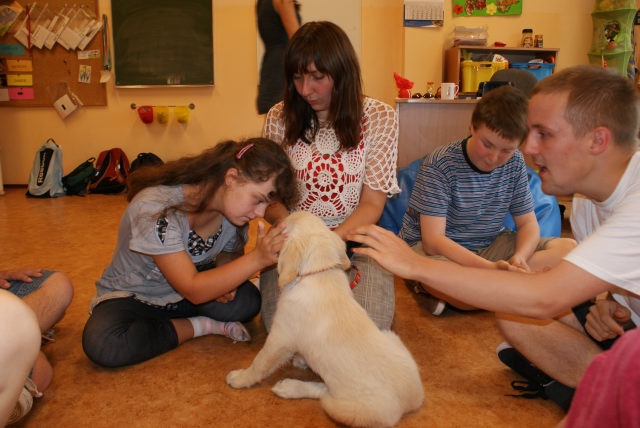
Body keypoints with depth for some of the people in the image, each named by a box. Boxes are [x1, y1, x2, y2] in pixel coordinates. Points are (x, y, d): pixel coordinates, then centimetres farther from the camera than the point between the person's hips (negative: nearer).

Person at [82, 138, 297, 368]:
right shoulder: (155, 208, -34)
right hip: (131, 298, -3)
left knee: (247, 301, -24)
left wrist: (223, 281, -19)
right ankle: (201, 327, -16)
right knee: (102, 343, -35)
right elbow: (193, 290, -34)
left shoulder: (233, 205, -14)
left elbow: (228, 254, 6)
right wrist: (257, 258, -45)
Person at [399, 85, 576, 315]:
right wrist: (490, 268, -37)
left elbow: (528, 223, 4)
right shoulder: (439, 164, -18)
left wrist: (520, 256, -20)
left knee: (568, 248, -11)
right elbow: (432, 240, -24)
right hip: (435, 251, -7)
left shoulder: (514, 164, 0)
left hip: (488, 247, 8)